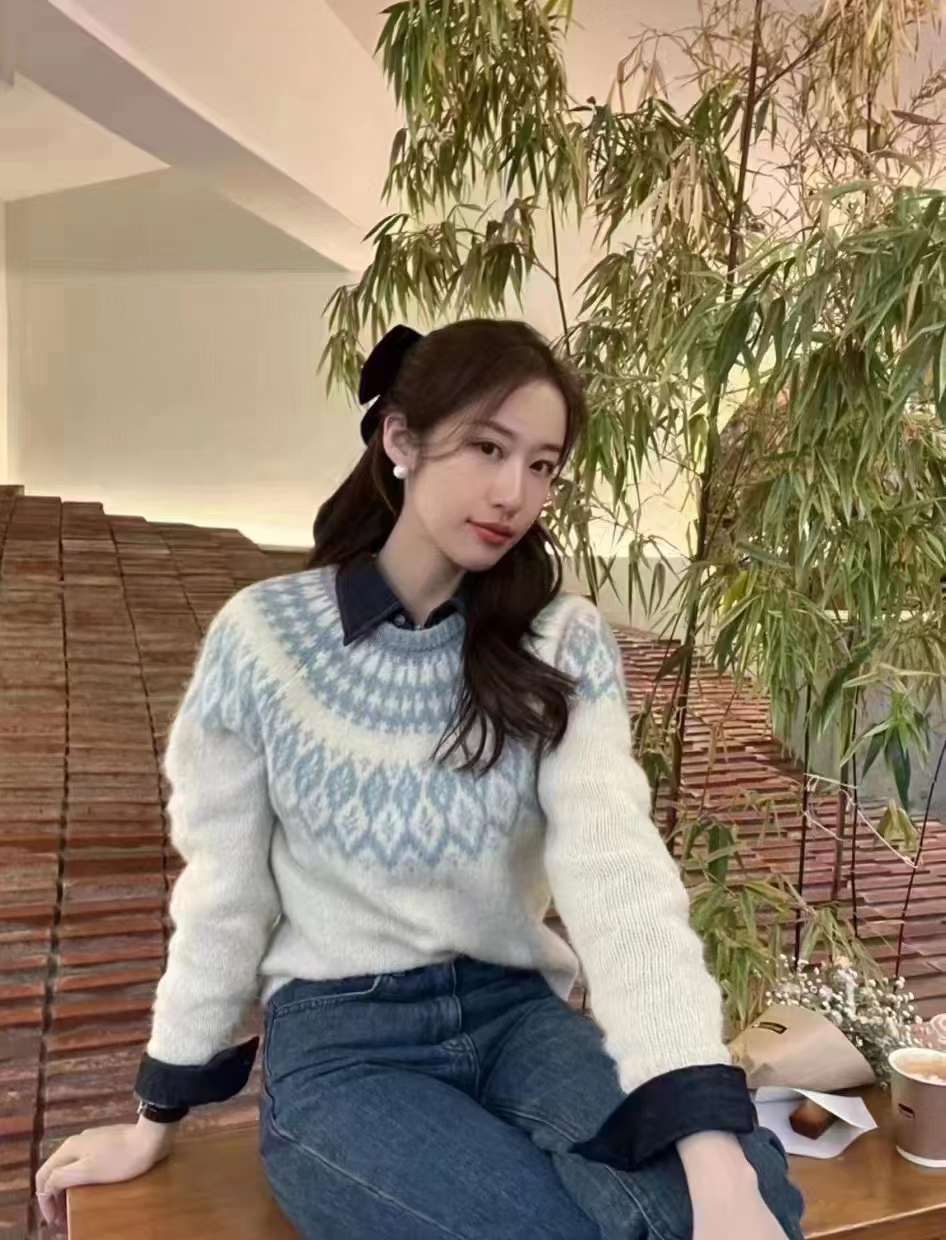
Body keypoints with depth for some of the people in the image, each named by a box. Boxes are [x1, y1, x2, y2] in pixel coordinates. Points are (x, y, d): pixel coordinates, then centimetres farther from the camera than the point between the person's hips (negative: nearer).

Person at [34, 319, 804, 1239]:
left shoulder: (564, 644, -6)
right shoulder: (264, 635, -9)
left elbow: (617, 866, -20)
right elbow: (224, 892, -1)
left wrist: (714, 1148, -32)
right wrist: (158, 1118, 8)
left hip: (517, 1015, 2)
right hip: (337, 1039, -2)